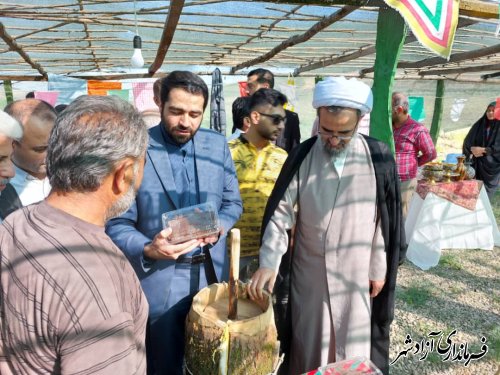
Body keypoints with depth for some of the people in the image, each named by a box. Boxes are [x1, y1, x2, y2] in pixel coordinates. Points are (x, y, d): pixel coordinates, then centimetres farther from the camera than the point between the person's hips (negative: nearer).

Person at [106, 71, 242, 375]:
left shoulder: (218, 144, 0)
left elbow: (233, 202, 7)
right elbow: (118, 224, -11)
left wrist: (219, 227, -12)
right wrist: (148, 250, -28)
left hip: (212, 273, 4)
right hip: (160, 279, -3)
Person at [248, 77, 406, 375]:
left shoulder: (379, 158, -8)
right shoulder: (301, 156, -8)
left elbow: (387, 219, -1)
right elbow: (280, 214, -9)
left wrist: (379, 269, 1)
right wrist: (268, 263, -18)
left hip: (357, 272, 0)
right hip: (309, 270, 0)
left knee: (354, 346, 16)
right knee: (307, 346, 16)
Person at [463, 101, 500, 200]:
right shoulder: (479, 125, 9)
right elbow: (467, 141, 4)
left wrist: (483, 150, -17)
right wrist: (473, 149, -15)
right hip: (477, 163, 3)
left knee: (487, 190, -1)